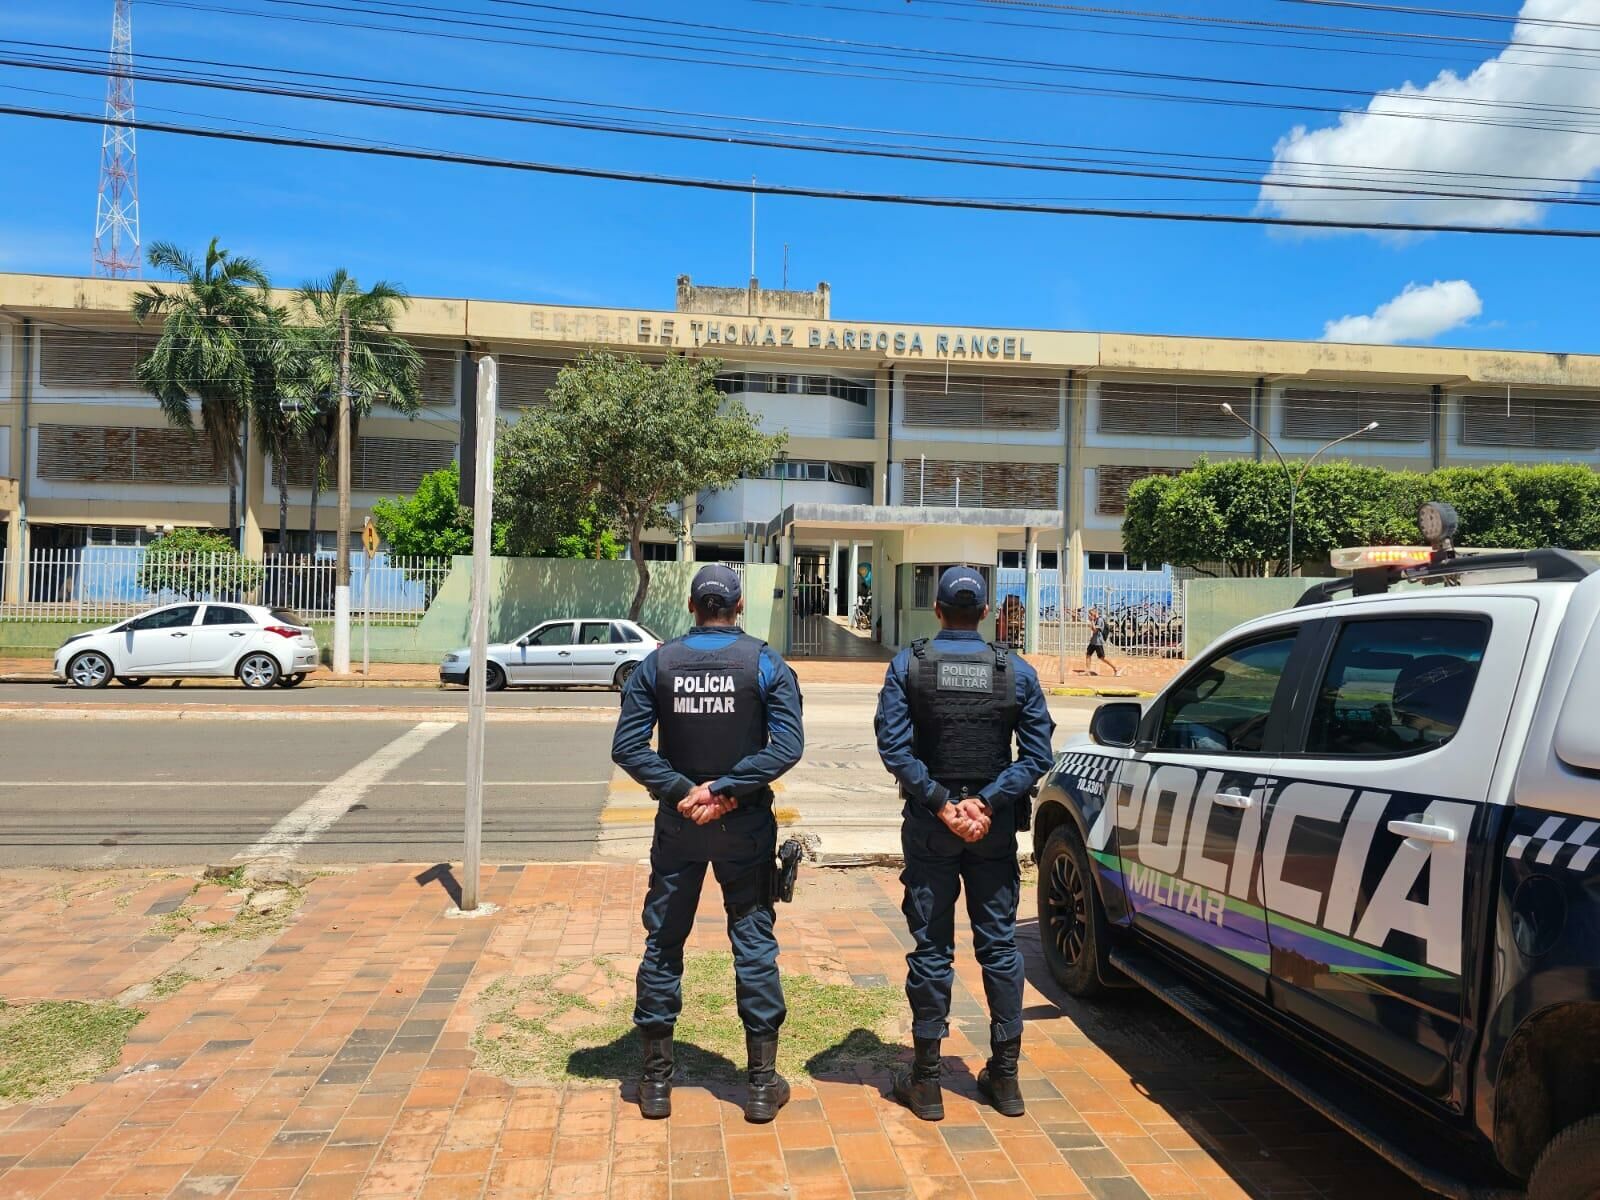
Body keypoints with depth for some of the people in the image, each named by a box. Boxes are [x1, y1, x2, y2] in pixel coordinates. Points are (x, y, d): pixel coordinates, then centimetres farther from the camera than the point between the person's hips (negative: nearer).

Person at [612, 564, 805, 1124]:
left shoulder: (658, 664, -2)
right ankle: (763, 1083, 15)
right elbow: (787, 745, -14)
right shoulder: (767, 665, -5)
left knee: (663, 944, 11)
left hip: (678, 825, 1)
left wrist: (680, 791, -11)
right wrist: (724, 790, -14)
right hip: (745, 826, -1)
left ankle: (656, 1080, 20)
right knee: (755, 945, 8)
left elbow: (628, 746, -9)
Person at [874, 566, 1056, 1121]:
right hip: (995, 826, 2)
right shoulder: (1015, 670, -1)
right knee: (999, 944, 12)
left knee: (931, 948, 6)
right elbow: (1037, 753, -7)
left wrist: (940, 802, -12)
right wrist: (987, 803, -11)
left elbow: (894, 747, -14)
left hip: (930, 825, -1)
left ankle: (925, 1080, 14)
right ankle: (1005, 1076, 21)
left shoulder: (908, 665, -5)